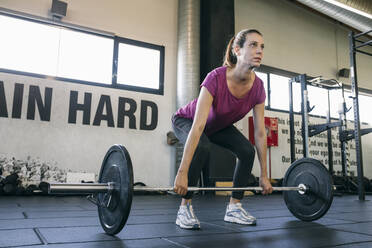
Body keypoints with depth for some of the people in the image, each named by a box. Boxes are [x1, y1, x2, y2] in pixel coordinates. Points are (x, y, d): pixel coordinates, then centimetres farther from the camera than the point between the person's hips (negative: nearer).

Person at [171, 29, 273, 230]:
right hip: (186, 120, -5)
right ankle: (185, 207, -17)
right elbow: (198, 126, -43)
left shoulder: (257, 87, -21)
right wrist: (182, 173, -45)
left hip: (218, 125, 5)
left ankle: (234, 207, 2)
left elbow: (260, 133, -15)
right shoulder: (216, 79, -37)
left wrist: (264, 175, -10)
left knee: (247, 151, -15)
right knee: (202, 148, -34)